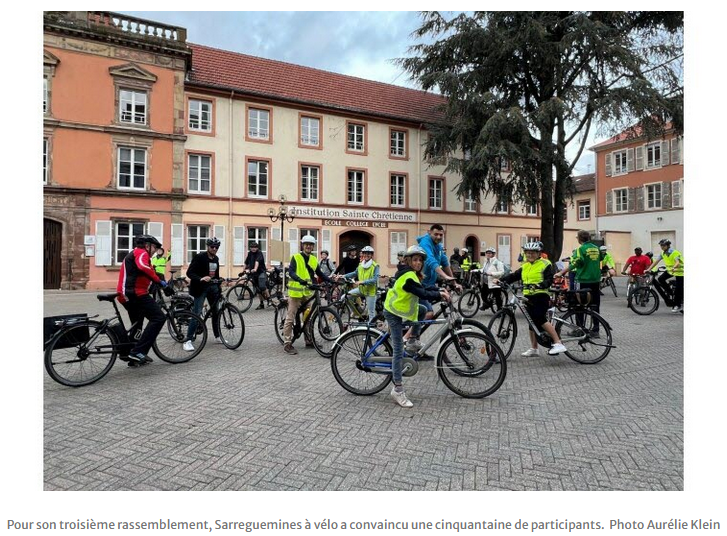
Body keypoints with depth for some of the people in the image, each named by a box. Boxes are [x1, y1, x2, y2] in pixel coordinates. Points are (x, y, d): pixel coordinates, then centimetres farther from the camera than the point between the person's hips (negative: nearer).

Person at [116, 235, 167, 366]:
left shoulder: (131, 255, 31)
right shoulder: (142, 253, -2)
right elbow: (143, 267, -24)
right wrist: (159, 281, -21)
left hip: (125, 295, 11)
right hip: (136, 293, -11)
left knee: (137, 325, 20)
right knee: (158, 317, -14)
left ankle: (134, 358, 25)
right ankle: (138, 351, -19)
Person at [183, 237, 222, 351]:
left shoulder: (216, 259, 10)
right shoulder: (199, 257, -11)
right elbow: (189, 273, -17)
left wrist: (219, 285, 13)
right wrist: (201, 279, -32)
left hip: (212, 287, 7)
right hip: (200, 288, -7)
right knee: (196, 314, -11)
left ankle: (217, 337, 25)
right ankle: (188, 341, -7)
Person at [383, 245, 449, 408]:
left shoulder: (411, 274, 10)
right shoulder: (408, 276, -21)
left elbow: (422, 290, 10)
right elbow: (422, 294, -27)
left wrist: (438, 291, -1)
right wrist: (439, 294, -16)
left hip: (399, 308, 9)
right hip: (394, 313, -9)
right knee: (399, 351, -7)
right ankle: (398, 389, -2)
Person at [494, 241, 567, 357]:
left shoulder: (545, 264, -4)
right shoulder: (525, 266, 15)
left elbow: (549, 280, -14)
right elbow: (514, 276, 9)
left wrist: (539, 285, -33)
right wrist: (501, 280, -5)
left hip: (541, 296, -7)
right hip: (528, 297, 7)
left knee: (540, 319, -22)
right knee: (532, 322, 12)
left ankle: (558, 343, -16)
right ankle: (533, 348, 22)